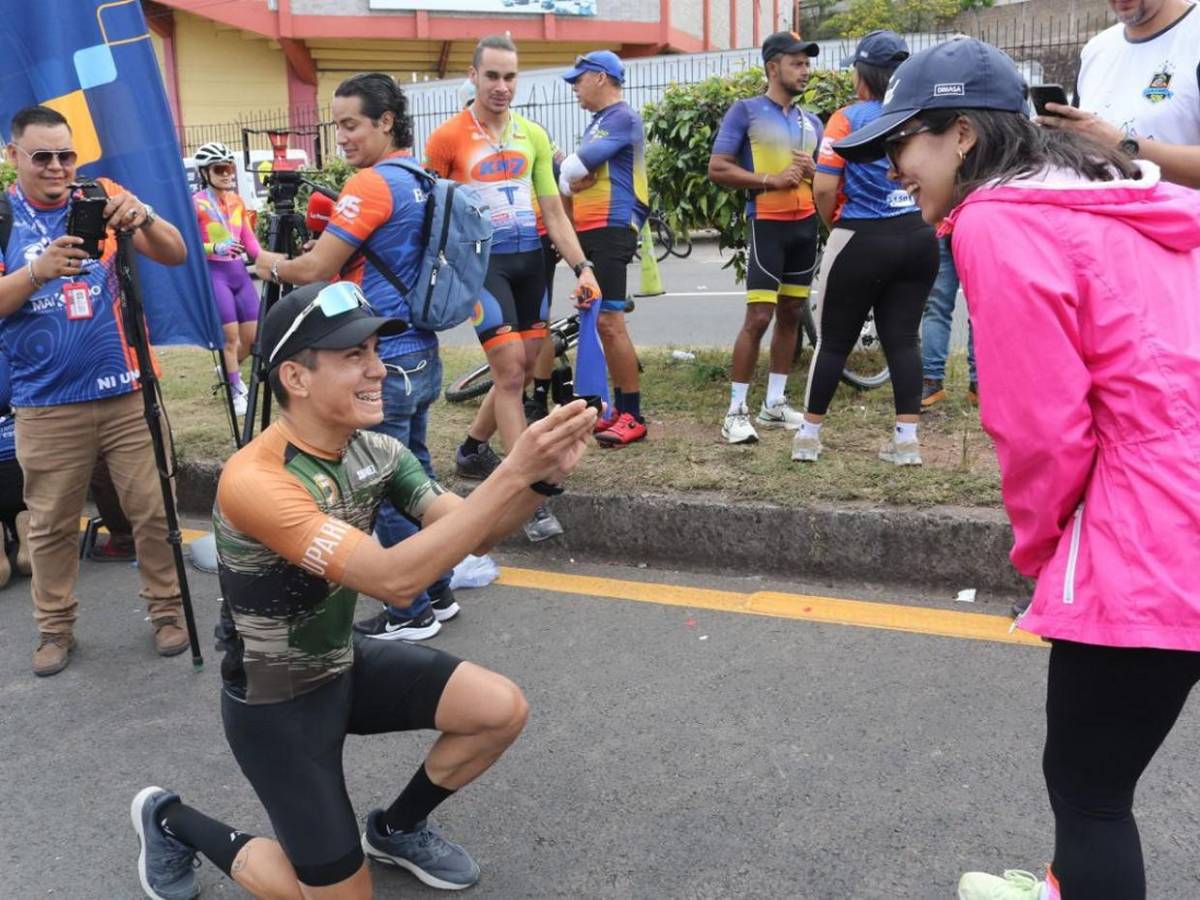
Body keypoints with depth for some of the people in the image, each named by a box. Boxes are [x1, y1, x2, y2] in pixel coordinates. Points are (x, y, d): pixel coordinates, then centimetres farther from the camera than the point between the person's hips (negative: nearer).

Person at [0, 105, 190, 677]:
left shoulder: (103, 198, 2)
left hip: (125, 393, 0)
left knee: (153, 511, 5)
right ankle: (55, 627, 24)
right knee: (51, 525, 9)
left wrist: (142, 219, -27)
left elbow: (175, 256, -7)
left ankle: (167, 609, 20)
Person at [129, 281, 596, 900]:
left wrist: (541, 477, -32)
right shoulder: (254, 479, -31)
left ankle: (395, 830, 19)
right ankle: (171, 821, 22)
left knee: (501, 710, -8)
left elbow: (472, 534, -12)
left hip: (344, 664, 7)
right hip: (274, 703, -6)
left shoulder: (376, 451, -8)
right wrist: (511, 472, -44)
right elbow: (394, 580, -41)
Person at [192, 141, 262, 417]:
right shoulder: (197, 203, -6)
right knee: (231, 335, -8)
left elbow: (249, 238, 11)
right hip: (214, 272, -6)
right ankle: (237, 391, 4)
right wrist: (216, 247, -26)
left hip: (239, 271, 6)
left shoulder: (237, 201, 12)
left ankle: (229, 371, 32)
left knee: (253, 335, 5)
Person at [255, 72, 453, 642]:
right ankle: (436, 592, 26)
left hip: (385, 364, -9)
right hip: (421, 355, 9)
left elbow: (316, 269, -17)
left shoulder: (372, 184, -16)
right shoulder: (422, 182, 12)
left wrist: (272, 267, 2)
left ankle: (412, 613, 10)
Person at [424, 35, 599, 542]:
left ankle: (471, 451, 32)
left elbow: (553, 210, 8)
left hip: (530, 259, 6)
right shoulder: (448, 138, -5)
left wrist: (580, 266, -1)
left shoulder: (533, 136, 8)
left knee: (523, 370, 10)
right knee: (510, 369, -12)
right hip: (483, 261, -6)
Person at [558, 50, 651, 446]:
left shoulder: (622, 117, -9)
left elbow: (575, 167, -17)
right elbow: (578, 171, 18)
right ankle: (620, 408, 18)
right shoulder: (599, 122, 22)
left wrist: (565, 177, 5)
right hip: (590, 233, 10)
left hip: (610, 230, -10)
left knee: (609, 322, -12)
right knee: (602, 323, 11)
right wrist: (572, 180, -5)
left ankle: (633, 416, -8)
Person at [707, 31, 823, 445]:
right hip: (767, 223, -7)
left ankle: (774, 404, 18)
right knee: (758, 317, -11)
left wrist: (812, 171, -1)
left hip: (806, 223, 7)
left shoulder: (812, 122, 16)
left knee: (791, 315, 9)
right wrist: (772, 179, -17)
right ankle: (736, 411, -4)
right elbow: (718, 168, -9)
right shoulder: (746, 111, -2)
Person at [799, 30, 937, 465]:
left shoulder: (848, 118, -9)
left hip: (862, 242, -4)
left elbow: (824, 188, -15)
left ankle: (808, 435, 15)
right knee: (903, 339, 9)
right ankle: (907, 439, 8)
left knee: (834, 340, 6)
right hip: (918, 240, 4)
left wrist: (831, 223, 3)